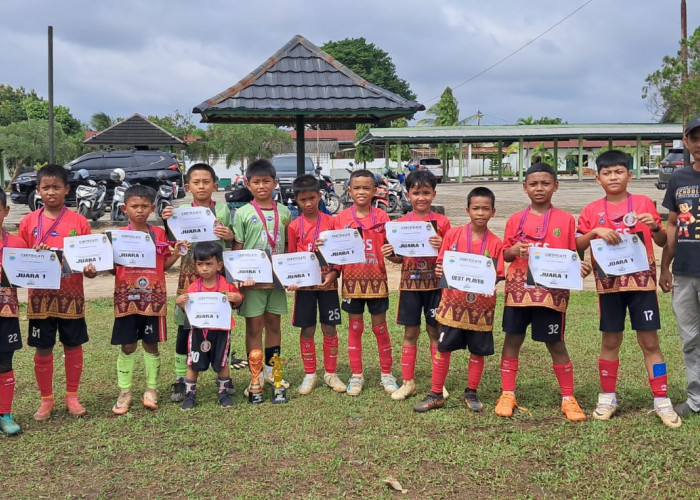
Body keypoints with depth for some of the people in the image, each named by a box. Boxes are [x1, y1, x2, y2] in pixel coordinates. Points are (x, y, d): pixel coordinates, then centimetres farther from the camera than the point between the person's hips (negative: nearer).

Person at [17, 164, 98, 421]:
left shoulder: (78, 221, -1)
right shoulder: (28, 222, 2)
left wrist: (90, 269, -18)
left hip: (71, 295, -1)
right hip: (40, 295, 1)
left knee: (73, 346, 9)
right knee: (43, 349, 8)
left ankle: (72, 396, 24)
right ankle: (46, 400, 22)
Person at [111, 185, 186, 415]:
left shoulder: (159, 234, 4)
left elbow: (164, 266, 9)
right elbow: (112, 268, 0)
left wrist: (176, 253, -6)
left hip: (153, 299, 1)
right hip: (126, 299, -1)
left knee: (151, 345, 9)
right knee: (127, 346, 5)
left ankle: (151, 390, 22)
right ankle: (124, 393, 15)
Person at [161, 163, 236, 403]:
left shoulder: (223, 210, 5)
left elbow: (233, 244, 12)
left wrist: (229, 235, -11)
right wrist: (167, 222, -12)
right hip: (190, 273, 0)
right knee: (185, 327, 3)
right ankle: (181, 379, 13)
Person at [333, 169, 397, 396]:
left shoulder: (381, 217, 0)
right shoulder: (341, 218, 1)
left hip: (376, 279, 0)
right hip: (352, 280, 1)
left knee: (380, 327, 8)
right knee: (355, 328, 9)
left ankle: (386, 373, 20)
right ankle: (356, 375, 19)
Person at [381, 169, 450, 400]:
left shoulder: (442, 222, -1)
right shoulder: (401, 223, 3)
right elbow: (400, 258, 8)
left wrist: (442, 247, -21)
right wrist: (390, 255, -13)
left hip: (435, 283, -1)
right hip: (410, 284, 1)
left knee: (435, 332, 6)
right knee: (410, 333, 7)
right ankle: (408, 382, 16)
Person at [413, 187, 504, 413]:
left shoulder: (495, 243, -4)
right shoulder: (453, 235, -3)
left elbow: (497, 276, -2)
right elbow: (441, 265, 2)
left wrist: (491, 285, -22)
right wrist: (440, 271, -19)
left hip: (481, 306, 0)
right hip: (453, 303, 0)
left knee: (478, 351, 10)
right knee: (443, 349, 5)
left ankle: (471, 393, 28)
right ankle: (436, 395, 17)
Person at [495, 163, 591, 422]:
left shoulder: (565, 220, 2)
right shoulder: (516, 220, 5)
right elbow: (505, 255, 10)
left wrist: (580, 267, -15)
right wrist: (516, 250, -12)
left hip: (552, 290, -2)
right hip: (519, 288, 2)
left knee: (556, 344, 4)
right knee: (512, 341, 7)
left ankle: (568, 398, 17)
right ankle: (507, 395, 19)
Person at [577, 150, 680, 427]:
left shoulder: (643, 203, 3)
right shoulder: (592, 210, 4)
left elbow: (662, 242, 4)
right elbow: (576, 246, 0)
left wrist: (655, 227, -17)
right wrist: (595, 231, -16)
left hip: (641, 281, -1)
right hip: (609, 283, 1)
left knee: (650, 341, 0)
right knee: (610, 341, 8)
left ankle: (662, 401, 6)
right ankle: (607, 398, 19)